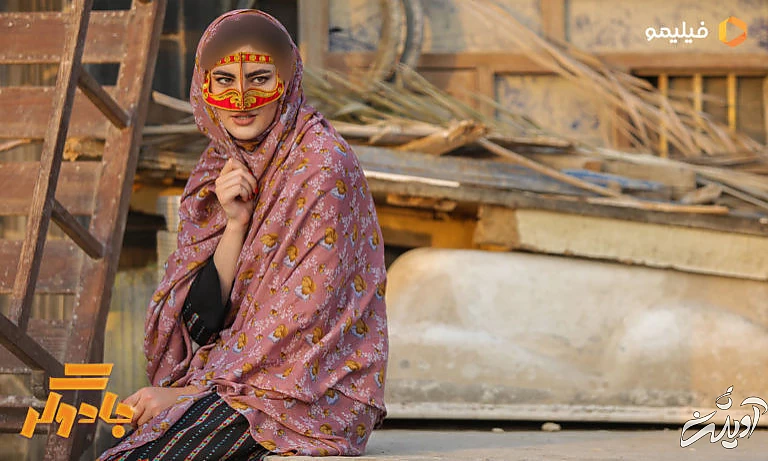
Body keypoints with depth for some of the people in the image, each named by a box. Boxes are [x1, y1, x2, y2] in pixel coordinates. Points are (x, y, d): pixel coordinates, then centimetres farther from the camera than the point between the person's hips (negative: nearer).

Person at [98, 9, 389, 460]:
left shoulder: (321, 164, -13)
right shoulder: (222, 163, 9)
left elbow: (300, 313, -16)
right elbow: (209, 309, 5)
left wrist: (187, 391, -15)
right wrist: (234, 222, -12)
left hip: (314, 386, -6)